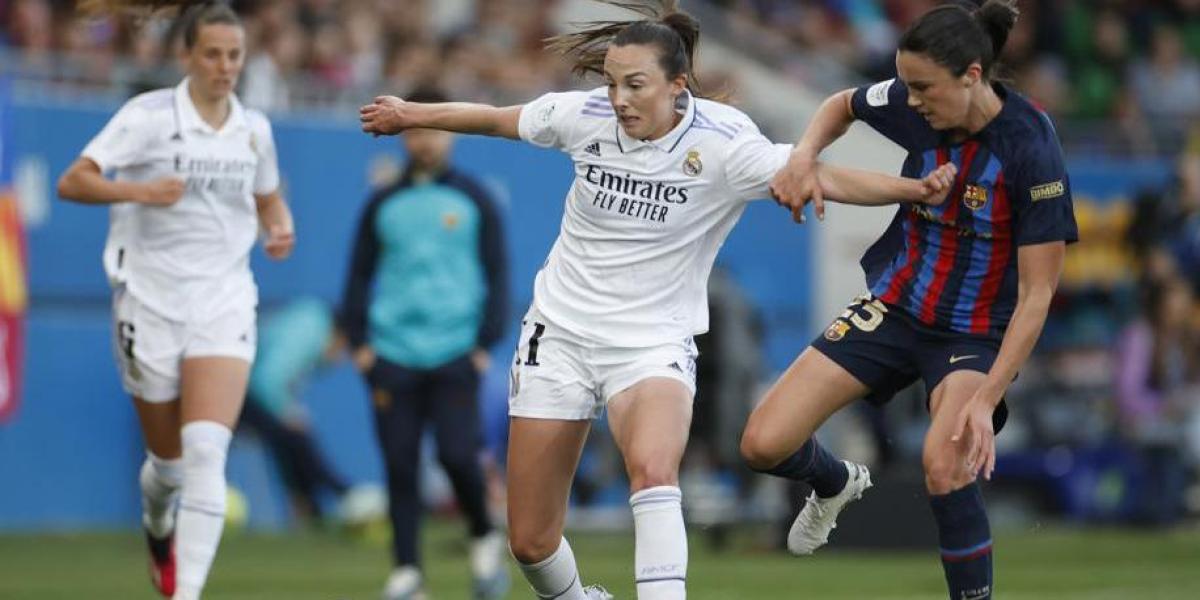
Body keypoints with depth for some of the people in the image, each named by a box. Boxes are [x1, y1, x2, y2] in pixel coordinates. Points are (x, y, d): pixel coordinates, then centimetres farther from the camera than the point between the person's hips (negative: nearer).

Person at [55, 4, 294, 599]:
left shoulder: (254, 129, 5)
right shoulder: (149, 115, -8)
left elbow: (269, 199, 23)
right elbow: (72, 181, -15)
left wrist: (281, 228, 1)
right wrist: (138, 190, -32)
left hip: (224, 304, 2)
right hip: (151, 301, -2)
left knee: (207, 452, -18)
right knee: (168, 460, 10)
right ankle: (158, 527, 46)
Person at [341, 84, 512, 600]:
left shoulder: (473, 201, 7)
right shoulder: (383, 205, 12)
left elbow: (496, 273, 7)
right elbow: (359, 276, 15)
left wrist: (487, 342, -3)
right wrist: (358, 340, 3)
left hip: (456, 353, -2)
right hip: (392, 355, 2)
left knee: (456, 454, -13)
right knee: (400, 465, -2)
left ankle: (484, 537, 12)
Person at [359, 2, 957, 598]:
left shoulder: (720, 143, -17)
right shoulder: (585, 115, -8)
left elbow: (826, 177, -26)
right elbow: (495, 119, 11)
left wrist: (915, 188, -41)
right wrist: (410, 114, 25)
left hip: (654, 343, -3)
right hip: (560, 331, 3)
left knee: (652, 468, -37)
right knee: (529, 542, 4)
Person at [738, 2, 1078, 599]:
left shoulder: (1030, 149, -25)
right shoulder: (913, 107, -11)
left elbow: (1036, 293, -22)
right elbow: (843, 106, 14)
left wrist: (986, 400, -27)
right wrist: (804, 157, -7)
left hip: (978, 332, -5)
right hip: (895, 305, 5)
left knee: (944, 468, -33)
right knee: (764, 445, -5)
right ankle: (835, 484, 32)